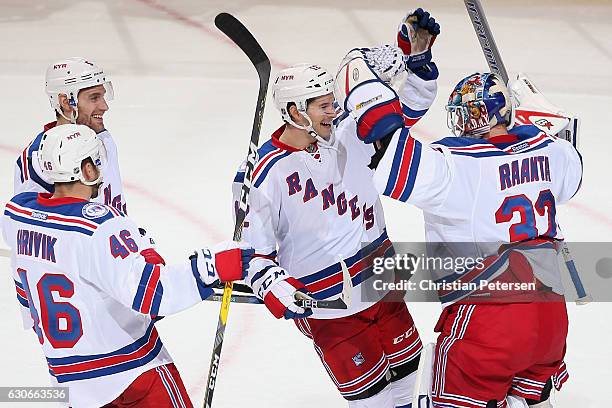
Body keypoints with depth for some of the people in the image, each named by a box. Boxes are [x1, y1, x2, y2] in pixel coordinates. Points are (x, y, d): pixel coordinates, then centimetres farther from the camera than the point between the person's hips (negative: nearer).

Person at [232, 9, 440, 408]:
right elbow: (253, 248, -12)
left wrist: (416, 53, -16)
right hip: (324, 305, -6)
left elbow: (408, 109, -1)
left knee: (403, 368, 20)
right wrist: (271, 286, -30)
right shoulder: (263, 175, -18)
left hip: (380, 282, 6)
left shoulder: (346, 135, -5)